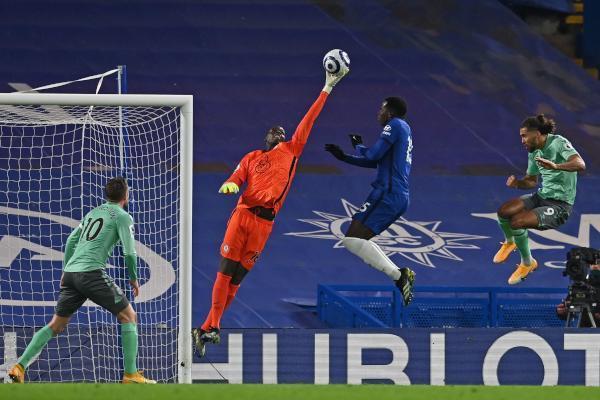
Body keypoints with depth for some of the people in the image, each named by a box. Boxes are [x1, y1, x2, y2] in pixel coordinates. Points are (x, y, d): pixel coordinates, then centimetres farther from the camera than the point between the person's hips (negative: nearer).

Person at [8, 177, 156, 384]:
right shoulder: (122, 217, 1)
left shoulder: (93, 213, 23)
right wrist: (133, 278, 9)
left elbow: (71, 240, 24)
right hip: (92, 272, -7)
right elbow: (129, 252, -6)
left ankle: (20, 367, 6)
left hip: (71, 272, 7)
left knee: (56, 325, 14)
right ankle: (131, 375, -1)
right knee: (128, 316, 4)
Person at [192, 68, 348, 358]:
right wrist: (229, 186, -13)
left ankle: (208, 329, 0)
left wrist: (327, 89, 20)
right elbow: (235, 179, 12)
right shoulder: (252, 157, 20)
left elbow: (308, 121, 19)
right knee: (226, 270, -7)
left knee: (237, 277, -1)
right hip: (242, 214, 0)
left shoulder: (291, 151, 19)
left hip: (264, 222, 0)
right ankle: (212, 326, -6)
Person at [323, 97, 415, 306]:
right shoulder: (404, 129, 23)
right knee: (360, 239, 18)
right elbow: (375, 162, 31)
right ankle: (401, 275, 5)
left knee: (352, 239, -14)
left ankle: (398, 275, -25)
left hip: (387, 194, -10)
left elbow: (373, 155, -15)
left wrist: (358, 146, 6)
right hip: (400, 197, 10)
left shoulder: (395, 125, -6)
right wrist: (343, 157, 31)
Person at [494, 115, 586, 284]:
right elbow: (532, 181, 19)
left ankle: (527, 262, 2)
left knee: (517, 222, -22)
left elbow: (580, 164, -34)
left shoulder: (558, 143, -19)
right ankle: (509, 242, 30)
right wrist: (517, 183, -5)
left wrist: (555, 166, -51)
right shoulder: (534, 153, 6)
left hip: (560, 205, -8)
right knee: (503, 211, -4)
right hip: (541, 197, 8)